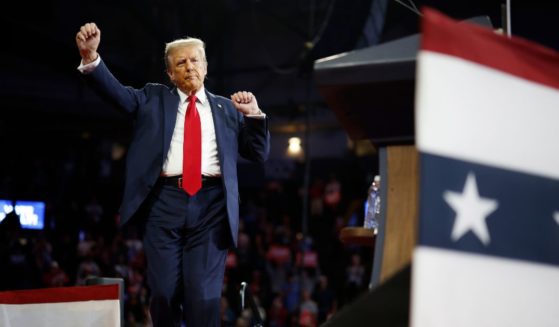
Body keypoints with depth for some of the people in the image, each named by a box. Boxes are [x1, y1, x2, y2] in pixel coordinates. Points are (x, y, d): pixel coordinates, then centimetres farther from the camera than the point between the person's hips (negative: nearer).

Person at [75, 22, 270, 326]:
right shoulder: (154, 98, 16)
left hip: (211, 204, 0)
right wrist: (91, 56, -18)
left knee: (204, 295, -5)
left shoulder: (226, 108, 18)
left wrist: (254, 115, 0)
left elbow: (259, 154, 17)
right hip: (165, 202, 0)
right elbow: (116, 91, -1)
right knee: (164, 293, 1)